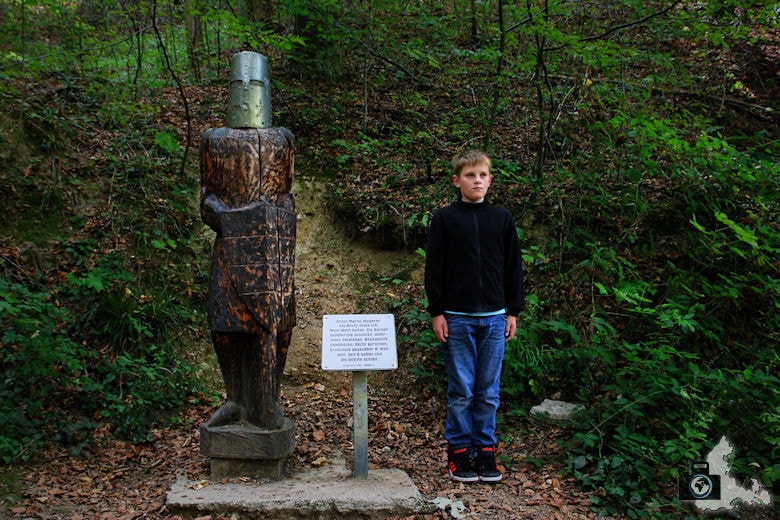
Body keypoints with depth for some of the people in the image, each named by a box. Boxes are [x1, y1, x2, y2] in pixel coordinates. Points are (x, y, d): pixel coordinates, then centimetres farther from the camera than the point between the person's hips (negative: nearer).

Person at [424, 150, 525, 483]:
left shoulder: (502, 218, 8)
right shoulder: (445, 218, 1)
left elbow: (513, 267, 11)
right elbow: (434, 268, 0)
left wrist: (513, 311, 7)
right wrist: (437, 312, -4)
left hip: (494, 318, 2)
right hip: (457, 318, -2)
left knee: (488, 392, 9)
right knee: (461, 391, 4)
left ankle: (486, 450, 20)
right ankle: (459, 452, 16)